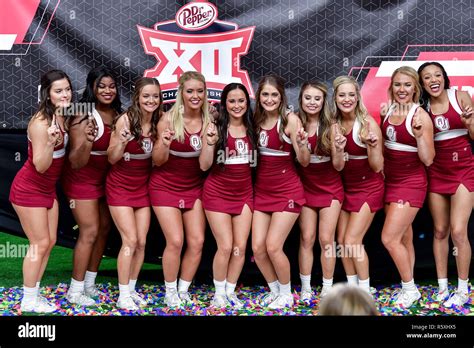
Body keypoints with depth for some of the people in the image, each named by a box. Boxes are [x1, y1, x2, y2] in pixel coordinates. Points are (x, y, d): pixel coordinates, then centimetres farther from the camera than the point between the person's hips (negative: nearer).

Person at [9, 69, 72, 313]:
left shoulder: (62, 117, -1)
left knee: (49, 241, 12)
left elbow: (65, 153, 12)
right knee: (40, 244, -3)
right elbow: (40, 165, -27)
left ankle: (34, 293, 23)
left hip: (48, 189, 9)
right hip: (29, 190, -9)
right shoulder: (41, 122, -25)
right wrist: (50, 142, -42)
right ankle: (29, 301, 9)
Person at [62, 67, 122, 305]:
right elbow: (77, 162, -26)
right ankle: (75, 291, 7)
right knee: (90, 232, -6)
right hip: (82, 180, -7)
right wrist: (87, 141, -43)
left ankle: (89, 283, 26)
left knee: (104, 228, 12)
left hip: (105, 179, 7)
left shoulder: (117, 114, -5)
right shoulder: (84, 117, -23)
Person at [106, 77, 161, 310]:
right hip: (120, 187, -5)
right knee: (130, 241, -8)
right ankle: (123, 295, 2)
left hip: (143, 187, 5)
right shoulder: (126, 120, -18)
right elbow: (111, 158, -14)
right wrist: (121, 141, -31)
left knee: (141, 242, 5)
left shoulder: (159, 122, -4)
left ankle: (131, 289, 21)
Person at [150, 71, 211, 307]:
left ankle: (184, 290, 19)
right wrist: (163, 144, -30)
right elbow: (158, 161, -10)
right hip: (166, 187, -4)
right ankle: (170, 292, 10)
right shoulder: (168, 120, -16)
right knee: (175, 241, -9)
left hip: (194, 187, 4)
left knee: (197, 241, 1)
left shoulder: (209, 120, -6)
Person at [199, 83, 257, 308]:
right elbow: (204, 165, -11)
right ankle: (219, 293, 11)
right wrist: (210, 141, -25)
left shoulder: (252, 129, 3)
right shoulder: (216, 127, -9)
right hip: (217, 193, -4)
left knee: (240, 247, 3)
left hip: (244, 194, 4)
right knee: (225, 247, -6)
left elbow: (257, 160, 12)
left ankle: (230, 291, 18)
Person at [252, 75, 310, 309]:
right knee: (258, 248, 1)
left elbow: (304, 162, -11)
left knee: (273, 246, -8)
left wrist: (303, 143, -33)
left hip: (287, 191, -5)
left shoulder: (290, 120, -13)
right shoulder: (256, 120, 2)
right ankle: (275, 290, 24)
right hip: (262, 191, 5)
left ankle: (286, 294, 15)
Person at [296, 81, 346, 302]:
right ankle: (305, 288, 14)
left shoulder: (331, 127, -13)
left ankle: (327, 289, 12)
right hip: (306, 188, 2)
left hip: (330, 189, -1)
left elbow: (338, 166, -10)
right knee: (306, 238, 5)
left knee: (326, 239, 1)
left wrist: (339, 150, -29)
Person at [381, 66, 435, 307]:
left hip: (411, 183, -6)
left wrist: (419, 134, -30)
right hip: (390, 181, 6)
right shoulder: (387, 111, 3)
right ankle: (408, 288, 24)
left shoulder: (421, 116, -14)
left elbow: (428, 160, -16)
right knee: (404, 238, 14)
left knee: (389, 238, -9)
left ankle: (410, 289, 8)